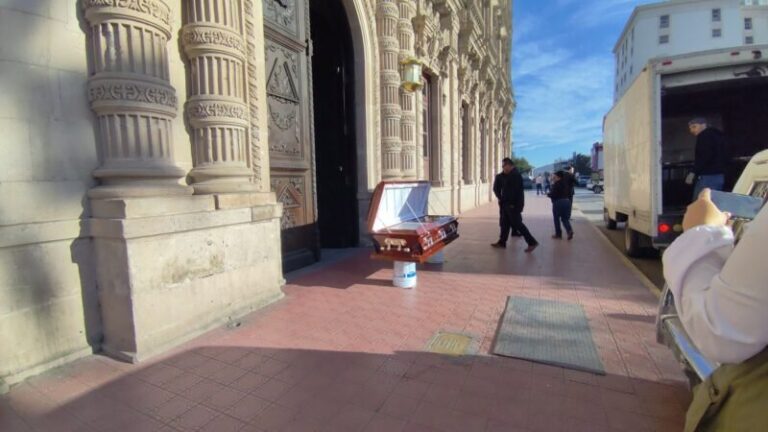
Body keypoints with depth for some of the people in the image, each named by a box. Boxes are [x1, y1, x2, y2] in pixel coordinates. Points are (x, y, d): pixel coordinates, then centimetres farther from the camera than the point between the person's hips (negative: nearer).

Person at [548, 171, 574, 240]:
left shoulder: (556, 184, -14)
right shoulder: (565, 183, 10)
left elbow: (553, 194, -18)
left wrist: (549, 194, 4)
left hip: (558, 202, -7)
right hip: (567, 201, 7)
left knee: (556, 219, 8)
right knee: (565, 218, 11)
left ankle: (558, 234, 12)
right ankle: (569, 230, -11)